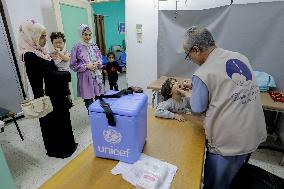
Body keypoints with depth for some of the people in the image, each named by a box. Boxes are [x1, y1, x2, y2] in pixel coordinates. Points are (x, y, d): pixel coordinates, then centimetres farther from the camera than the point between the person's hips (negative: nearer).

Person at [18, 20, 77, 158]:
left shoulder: (41, 52, 8)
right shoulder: (29, 56, -19)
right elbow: (51, 75, -25)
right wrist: (67, 74, -7)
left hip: (56, 94, 8)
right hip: (47, 98, -8)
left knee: (62, 119, 19)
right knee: (52, 123, 8)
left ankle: (66, 144, 39)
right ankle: (56, 150, 30)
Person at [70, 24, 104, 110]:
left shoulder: (94, 46, 8)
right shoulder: (77, 47, -5)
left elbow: (100, 59, 15)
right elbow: (73, 65, -5)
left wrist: (97, 63, -7)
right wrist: (86, 66, -15)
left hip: (97, 77, 4)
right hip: (85, 78, -4)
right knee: (89, 104, 2)